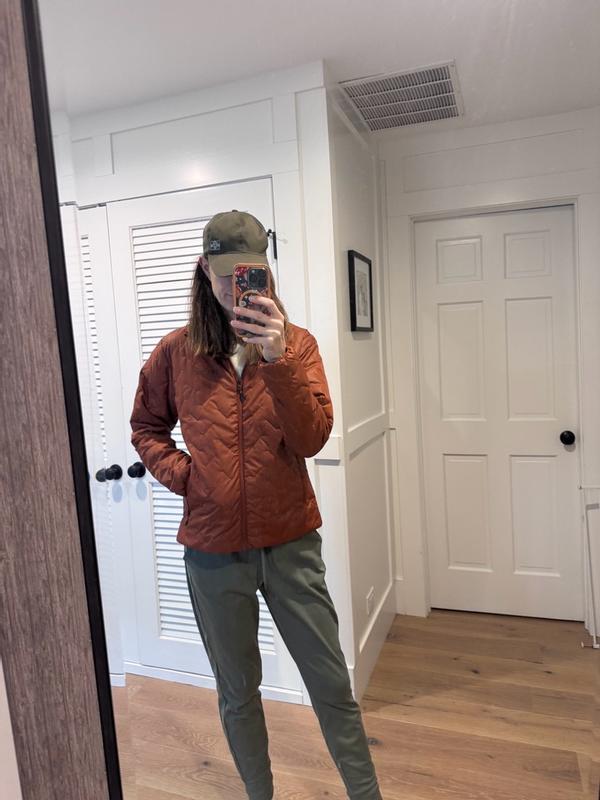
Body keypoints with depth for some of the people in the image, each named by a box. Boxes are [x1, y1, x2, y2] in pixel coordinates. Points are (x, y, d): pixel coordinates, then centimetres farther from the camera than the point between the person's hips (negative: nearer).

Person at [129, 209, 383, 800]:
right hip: (213, 547, 1)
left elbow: (312, 440, -16)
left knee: (332, 685, 12)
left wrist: (277, 360, -29)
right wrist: (178, 473, -6)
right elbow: (146, 427, 12)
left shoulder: (296, 343, -5)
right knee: (237, 692, 20)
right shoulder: (175, 351, -2)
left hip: (291, 541, -1)